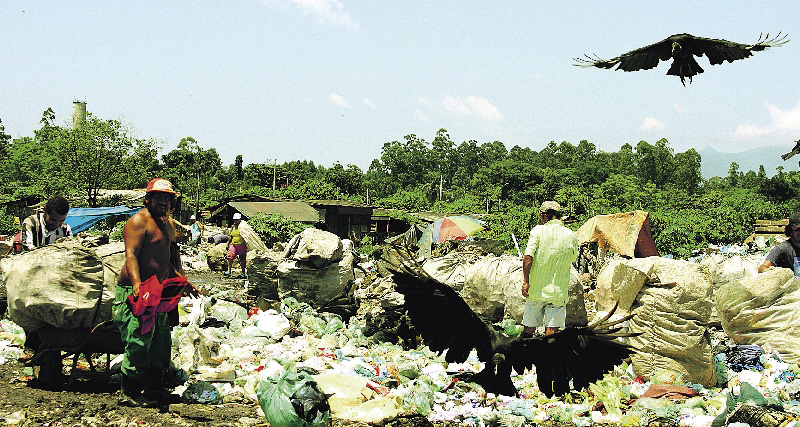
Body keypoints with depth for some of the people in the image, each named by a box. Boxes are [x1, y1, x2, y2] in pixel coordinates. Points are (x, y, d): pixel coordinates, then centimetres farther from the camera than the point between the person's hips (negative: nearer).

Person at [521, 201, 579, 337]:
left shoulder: (538, 231, -6)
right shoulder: (571, 235, 2)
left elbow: (528, 257, -15)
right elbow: (573, 259, 17)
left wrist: (526, 281, -11)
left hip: (536, 289, -1)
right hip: (559, 290, 1)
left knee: (529, 327, 10)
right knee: (552, 328, 1)